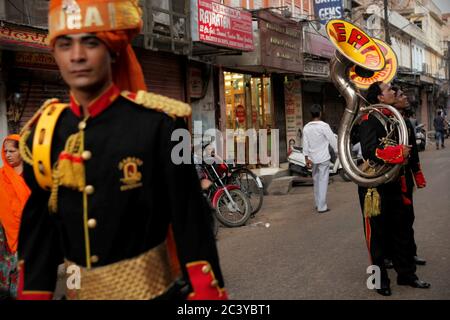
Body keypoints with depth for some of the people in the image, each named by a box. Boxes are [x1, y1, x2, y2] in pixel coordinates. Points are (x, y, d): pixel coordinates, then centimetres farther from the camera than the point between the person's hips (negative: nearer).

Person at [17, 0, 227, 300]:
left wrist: (206, 293, -12)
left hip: (152, 288, -3)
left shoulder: (158, 122, -14)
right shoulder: (44, 133, -2)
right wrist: (34, 294, 4)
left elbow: (192, 222, -12)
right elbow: (37, 229, 4)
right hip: (79, 291, 4)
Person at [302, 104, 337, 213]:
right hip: (323, 158, -5)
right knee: (323, 181, -2)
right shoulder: (324, 126, -14)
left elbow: (305, 143, 3)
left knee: (316, 180, 17)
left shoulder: (306, 127, 0)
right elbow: (332, 140, -9)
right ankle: (322, 207, -3)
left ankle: (318, 204, 24)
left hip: (313, 158, 5)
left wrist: (306, 158, 9)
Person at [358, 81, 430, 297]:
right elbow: (369, 150, -28)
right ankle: (380, 279, 15)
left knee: (400, 230, 14)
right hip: (374, 186, -8)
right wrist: (399, 152, -26)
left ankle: (406, 274, 26)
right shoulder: (370, 119, -15)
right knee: (377, 233, 3)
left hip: (393, 184, 9)